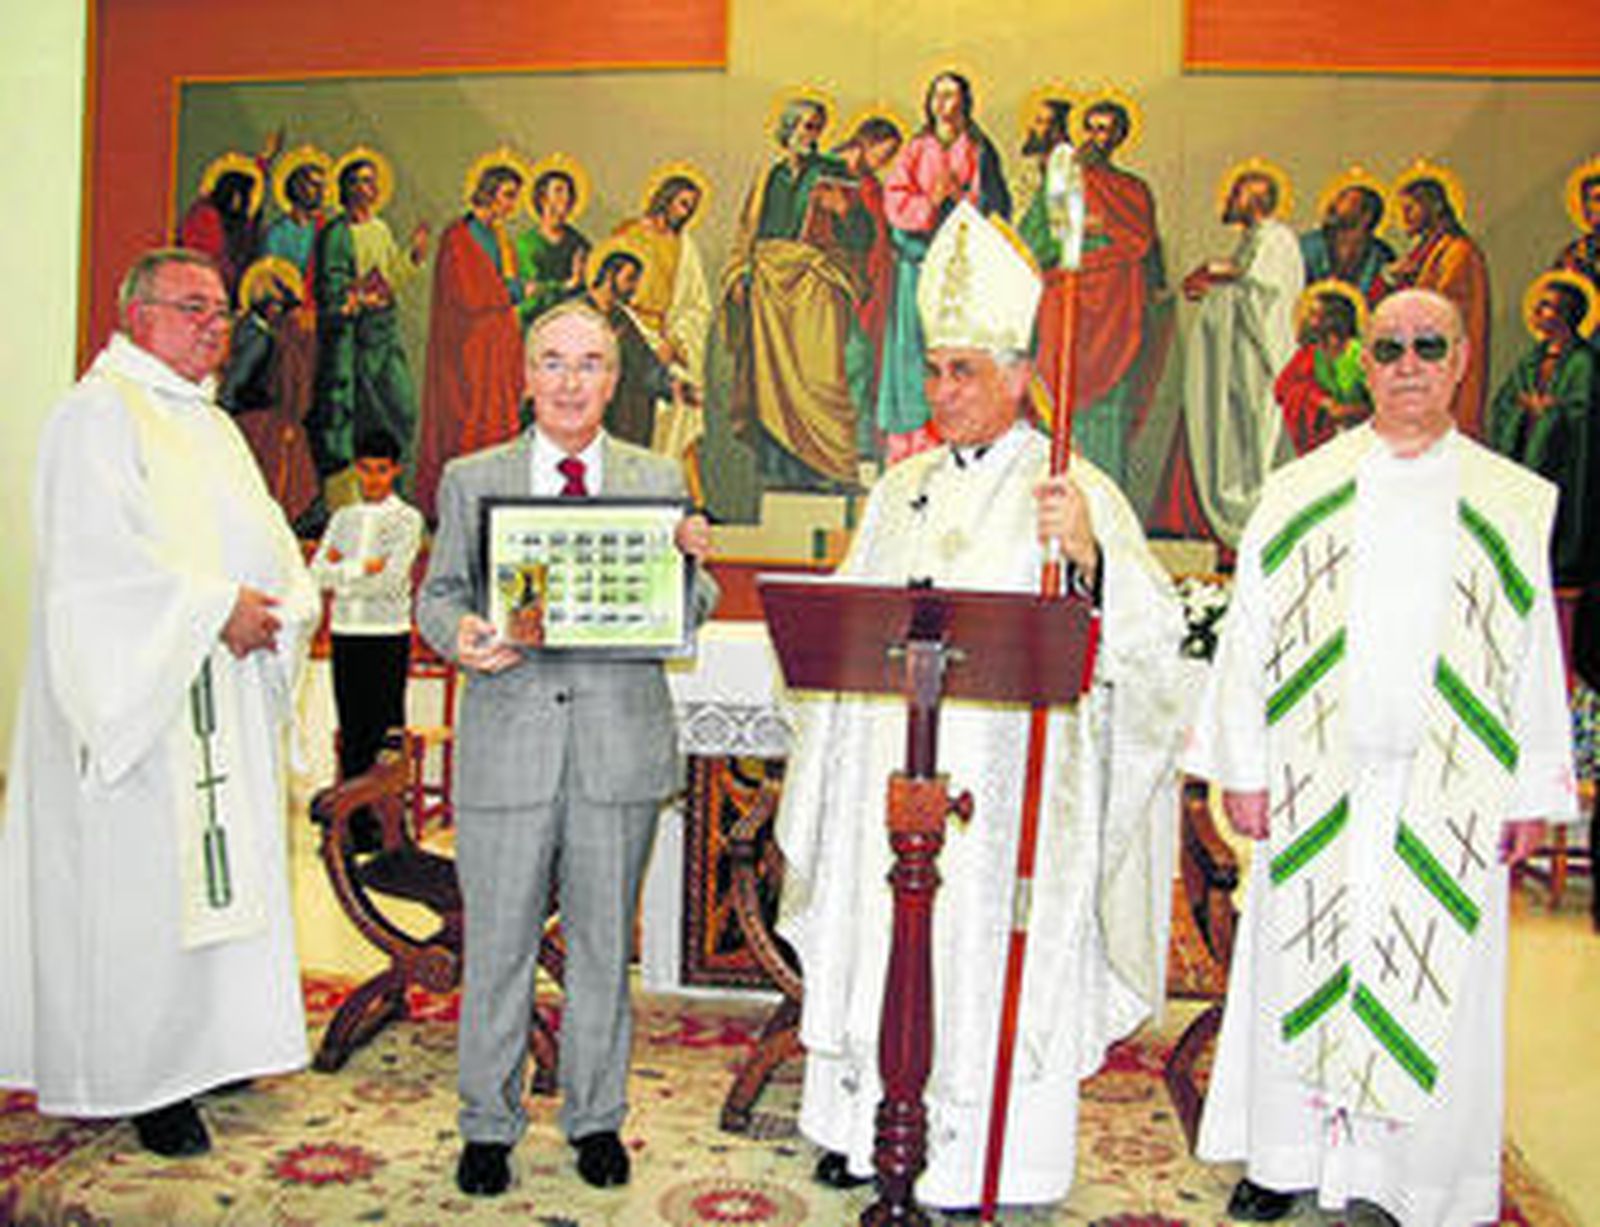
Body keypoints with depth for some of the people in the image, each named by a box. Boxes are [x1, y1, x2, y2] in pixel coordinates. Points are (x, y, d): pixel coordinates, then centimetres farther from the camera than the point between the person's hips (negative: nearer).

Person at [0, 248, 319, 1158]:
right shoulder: (100, 413, -7)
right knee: (144, 874, -3)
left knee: (221, 870, 11)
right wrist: (216, 608, -20)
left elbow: (268, 539, 14)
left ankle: (207, 1042, 23)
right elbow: (103, 554, -19)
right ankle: (145, 1080, 7)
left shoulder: (214, 426, 20)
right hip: (140, 690, -8)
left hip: (227, 690, 8)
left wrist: (283, 604, -6)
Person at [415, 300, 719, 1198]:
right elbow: (438, 594, 9)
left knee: (605, 939, 11)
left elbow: (688, 614, 8)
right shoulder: (471, 479, 8)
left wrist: (693, 562, -14)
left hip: (621, 742, 1)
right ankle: (489, 1124, 24)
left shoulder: (659, 480, 8)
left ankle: (597, 1117, 27)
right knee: (499, 943, 7)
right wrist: (461, 637, -14)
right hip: (507, 742, 0)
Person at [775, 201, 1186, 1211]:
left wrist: (1087, 551, -33)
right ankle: (876, 1127, 30)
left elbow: (1150, 636, -17)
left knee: (984, 960, 2)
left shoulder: (1077, 492, -6)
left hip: (1001, 782, -5)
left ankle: (973, 1162, 19)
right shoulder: (902, 489, 13)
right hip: (891, 775, 6)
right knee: (882, 943, 13)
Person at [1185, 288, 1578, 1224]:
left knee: (1437, 987, 4)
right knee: (1300, 966, 8)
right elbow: (1249, 638, 4)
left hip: (1448, 796, 0)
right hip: (1316, 788, 1)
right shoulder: (1300, 495, 5)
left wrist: (1532, 793, 2)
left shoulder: (1513, 507, 5)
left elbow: (1536, 659, 6)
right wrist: (1244, 768, 0)